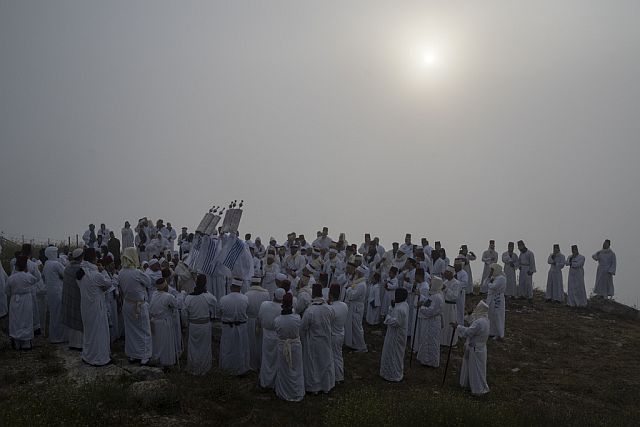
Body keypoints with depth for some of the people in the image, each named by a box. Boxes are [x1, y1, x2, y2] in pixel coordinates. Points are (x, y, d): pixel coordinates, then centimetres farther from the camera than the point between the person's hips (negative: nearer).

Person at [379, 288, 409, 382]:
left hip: (396, 335, -10)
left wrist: (388, 317, -17)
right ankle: (398, 372, 37)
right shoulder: (404, 305, 1)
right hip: (399, 333, 10)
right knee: (397, 353, 23)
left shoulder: (400, 309, -30)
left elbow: (396, 322, -31)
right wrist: (393, 307, -2)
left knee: (393, 354, 5)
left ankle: (394, 375, 17)